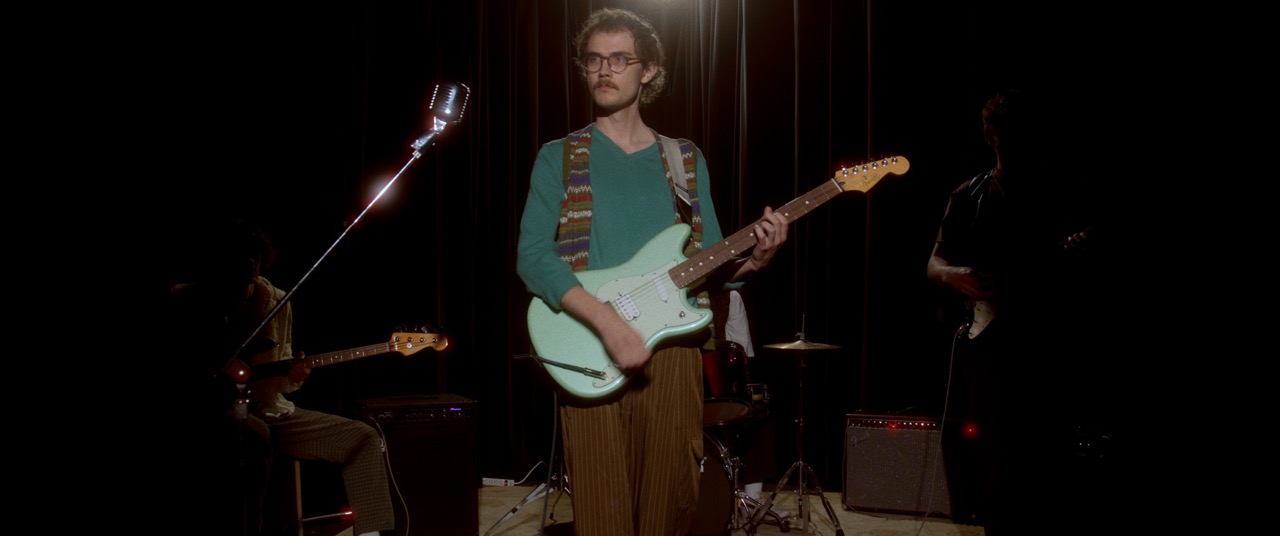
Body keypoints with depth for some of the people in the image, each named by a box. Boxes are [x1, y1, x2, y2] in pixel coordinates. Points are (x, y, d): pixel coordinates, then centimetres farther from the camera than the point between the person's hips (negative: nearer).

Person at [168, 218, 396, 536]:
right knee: (254, 434, -41)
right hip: (215, 412, -5)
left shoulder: (278, 302, 9)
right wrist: (215, 375, -16)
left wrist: (292, 376, -8)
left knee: (363, 438, -10)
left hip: (270, 411, 5)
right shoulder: (186, 300, -2)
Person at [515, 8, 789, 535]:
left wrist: (754, 258, -10)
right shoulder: (558, 158, 5)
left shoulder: (685, 160, 13)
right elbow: (532, 256, -8)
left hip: (672, 349, 2)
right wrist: (606, 320, -21)